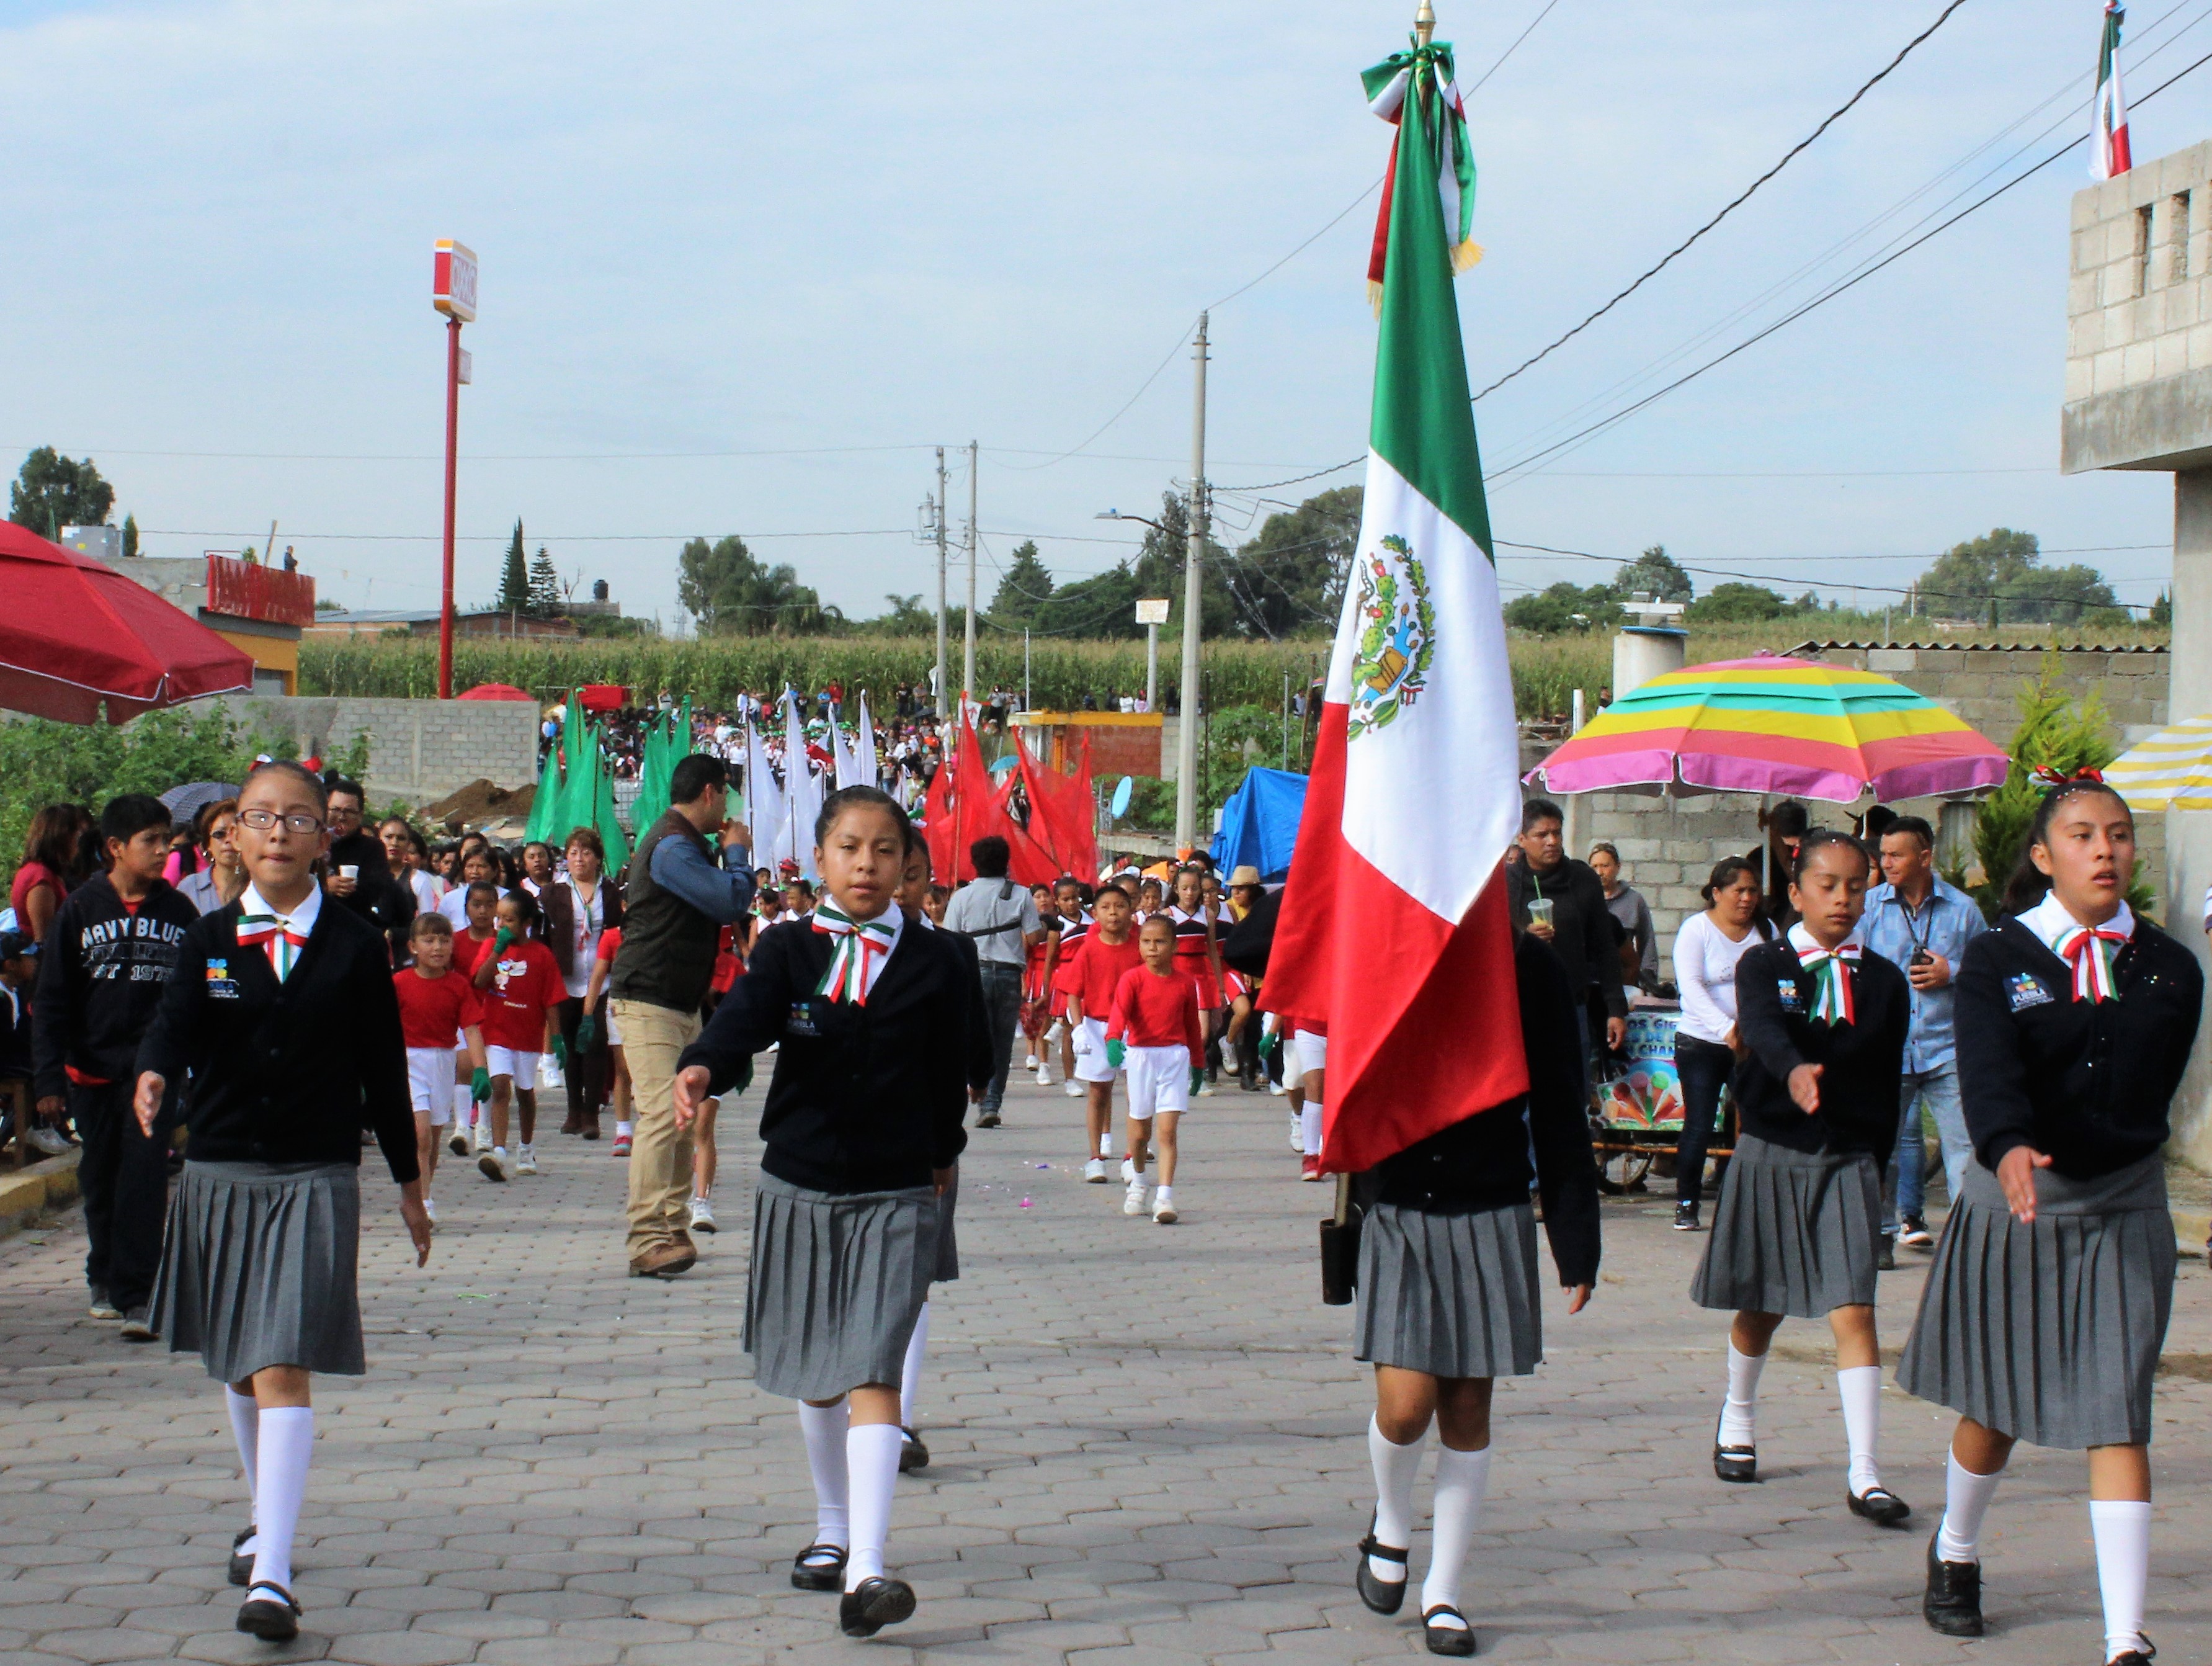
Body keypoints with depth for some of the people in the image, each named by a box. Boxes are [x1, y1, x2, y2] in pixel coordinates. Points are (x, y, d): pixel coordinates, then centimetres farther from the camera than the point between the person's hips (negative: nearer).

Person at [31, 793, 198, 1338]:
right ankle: (105, 1279, 30)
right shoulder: (80, 910, -1)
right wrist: (49, 1077, -6)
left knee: (145, 1178, -10)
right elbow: (51, 1001, 0)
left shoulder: (178, 912, 2)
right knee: (101, 1180, 11)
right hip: (93, 1069, 1)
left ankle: (136, 1295, -10)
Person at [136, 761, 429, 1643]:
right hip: (219, 1174, 3)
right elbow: (175, 1021, -13)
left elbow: (384, 1066, 4)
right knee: (237, 1366, 17)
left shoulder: (355, 944, -1)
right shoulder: (210, 939, 3)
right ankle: (265, 1517, 39)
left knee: (283, 1369, -13)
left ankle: (272, 1574, -17)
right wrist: (154, 1074, -37)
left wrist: (409, 1182, 10)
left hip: (315, 1180, -3)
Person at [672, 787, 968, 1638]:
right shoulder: (788, 951, -1)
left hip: (895, 1194, -2)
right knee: (816, 1374, 16)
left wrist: (939, 1157, 12)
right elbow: (744, 1015, -20)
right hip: (798, 1186, 2)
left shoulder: (935, 965, -2)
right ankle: (832, 1530, 36)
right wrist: (702, 1066, -39)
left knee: (873, 1373, -13)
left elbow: (947, 1073, 7)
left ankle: (865, 1571, -20)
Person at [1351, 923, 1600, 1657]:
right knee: (1406, 1405, -8)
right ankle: (1390, 1526, 24)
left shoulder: (1529, 968, -2)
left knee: (1467, 1411, 6)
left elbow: (1560, 1114, 1)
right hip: (1396, 1217, 0)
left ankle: (1444, 1592, 19)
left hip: (1491, 1221, 0)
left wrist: (1576, 1244, 0)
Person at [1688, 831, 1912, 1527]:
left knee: (1854, 1312, -11)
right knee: (1760, 1308, 15)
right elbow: (1762, 1028, -26)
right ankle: (1737, 1419, 42)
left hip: (1848, 1162, 1)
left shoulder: (1883, 981, 2)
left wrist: (1874, 1165, 3)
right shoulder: (1765, 965, -5)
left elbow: (1888, 1082, 7)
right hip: (1770, 1155, -1)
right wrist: (1793, 1071, -47)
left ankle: (1864, 1475, -11)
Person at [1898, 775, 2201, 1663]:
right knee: (1993, 1407, 14)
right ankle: (1954, 1555, 43)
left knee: (2117, 1415, -7)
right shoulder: (1997, 960, -8)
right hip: (2012, 1202, -1)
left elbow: (2157, 1089, 6)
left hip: (2123, 1214, 1)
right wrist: (2009, 1151, -41)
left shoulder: (2168, 969, 1)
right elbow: (1989, 1074, -25)